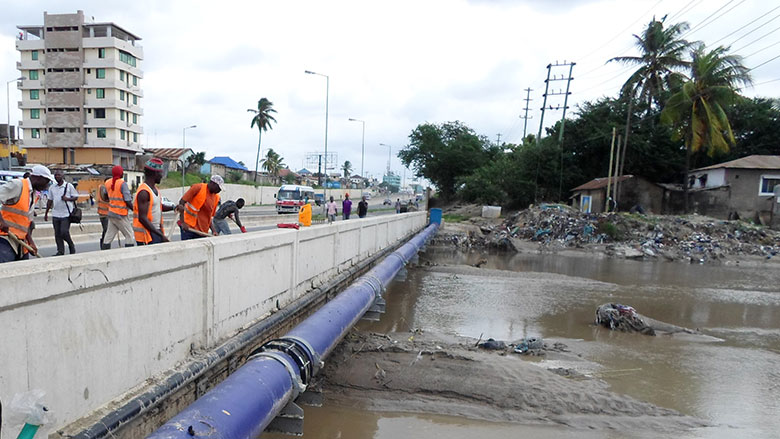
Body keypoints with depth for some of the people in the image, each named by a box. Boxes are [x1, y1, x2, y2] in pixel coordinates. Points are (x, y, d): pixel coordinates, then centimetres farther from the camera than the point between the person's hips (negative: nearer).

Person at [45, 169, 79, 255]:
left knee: (64, 232, -11)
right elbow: (50, 201, 18)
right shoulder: (52, 187, 13)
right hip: (55, 214, 5)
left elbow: (76, 196, 3)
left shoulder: (69, 186, 1)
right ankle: (60, 251, 10)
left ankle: (71, 245, 13)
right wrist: (46, 213, 17)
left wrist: (67, 199, -17)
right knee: (57, 233, 4)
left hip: (66, 213, -5)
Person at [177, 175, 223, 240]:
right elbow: (181, 202, -7)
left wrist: (214, 230, 2)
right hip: (189, 227, -5)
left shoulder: (216, 198, 10)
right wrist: (182, 222, -15)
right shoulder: (198, 188, -6)